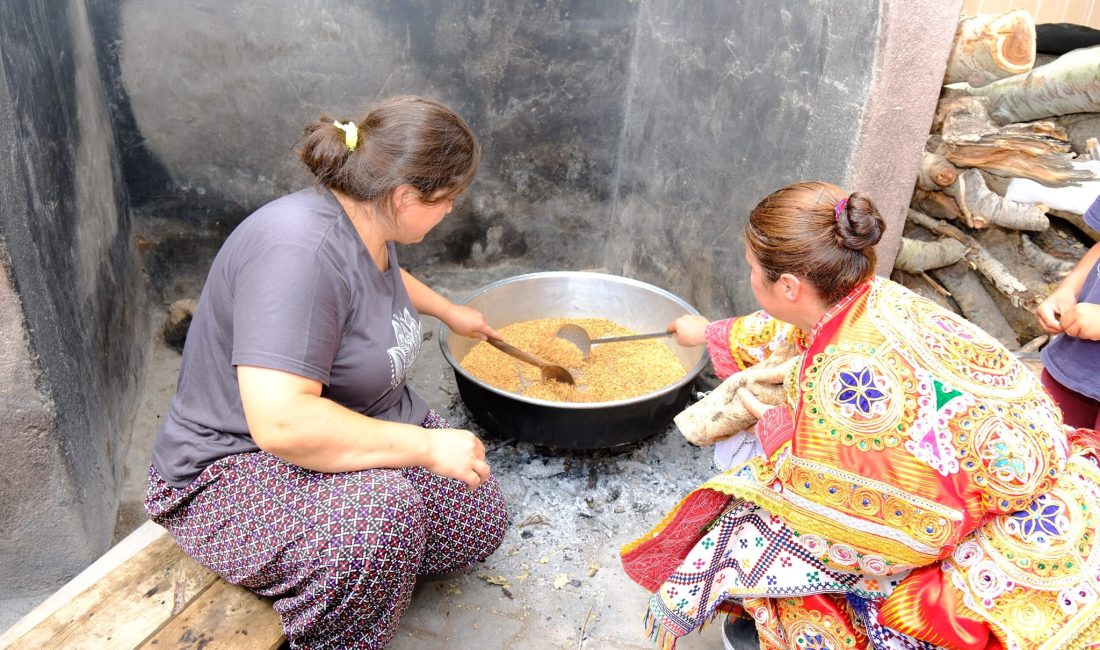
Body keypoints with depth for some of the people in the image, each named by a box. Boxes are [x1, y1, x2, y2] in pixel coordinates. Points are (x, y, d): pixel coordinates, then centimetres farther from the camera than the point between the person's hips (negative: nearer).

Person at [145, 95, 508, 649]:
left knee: (480, 520, 0)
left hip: (356, 431, 9)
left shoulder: (366, 225, -1)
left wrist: (450, 312, 37)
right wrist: (428, 446, -30)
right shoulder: (300, 248, -31)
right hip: (237, 470, -9)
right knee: (382, 511, -36)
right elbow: (282, 422, -38)